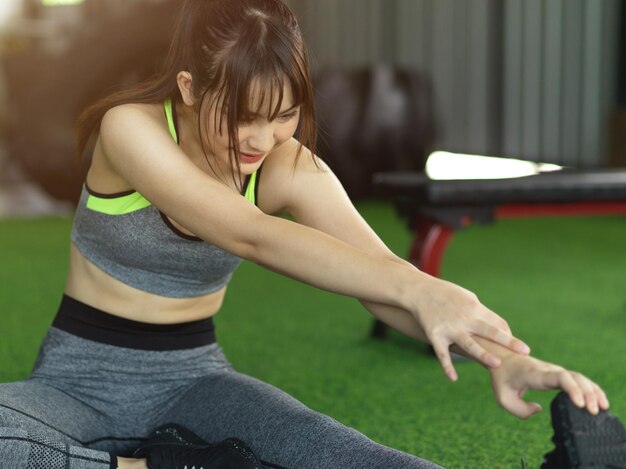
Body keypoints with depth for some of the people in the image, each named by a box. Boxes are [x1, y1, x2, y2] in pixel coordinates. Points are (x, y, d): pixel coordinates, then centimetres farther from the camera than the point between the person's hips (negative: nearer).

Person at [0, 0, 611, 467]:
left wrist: (500, 358, -35)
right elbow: (251, 236, -33)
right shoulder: (130, 129, -20)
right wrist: (413, 287, -44)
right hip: (81, 377, -2)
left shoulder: (291, 170, -7)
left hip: (193, 376, 2)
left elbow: (383, 275, -16)